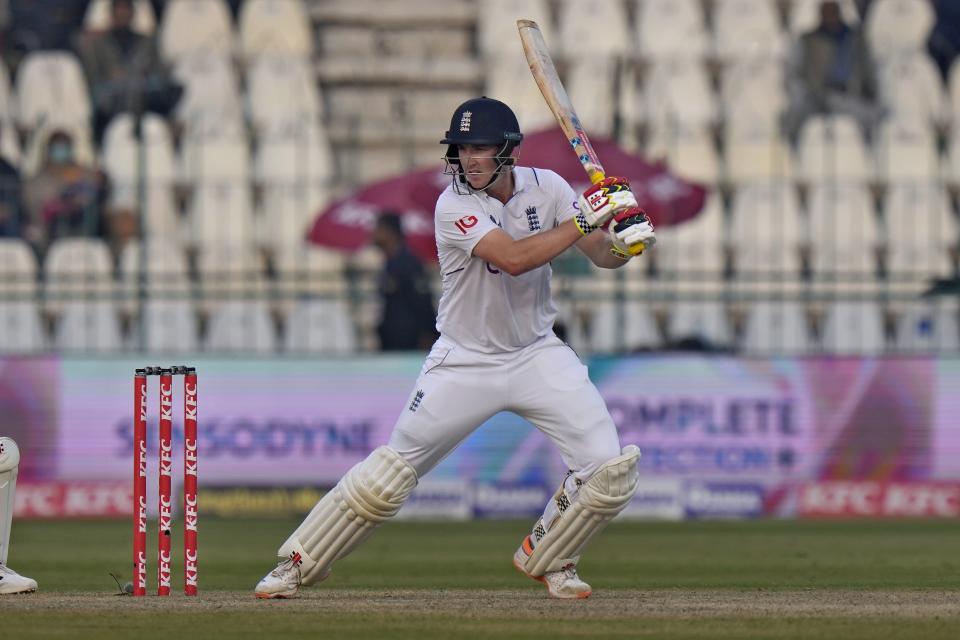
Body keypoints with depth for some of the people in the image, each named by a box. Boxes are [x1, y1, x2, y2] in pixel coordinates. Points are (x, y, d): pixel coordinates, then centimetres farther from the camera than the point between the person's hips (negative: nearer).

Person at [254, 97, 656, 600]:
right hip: (465, 360, -3)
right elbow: (513, 258, -33)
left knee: (608, 468, -10)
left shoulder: (545, 187, -5)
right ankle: (298, 563, 13)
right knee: (388, 473, -2)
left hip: (536, 355, 3)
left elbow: (602, 255, -4)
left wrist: (624, 240, -27)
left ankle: (546, 557, 16)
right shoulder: (453, 206, -19)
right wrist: (584, 219, -31)